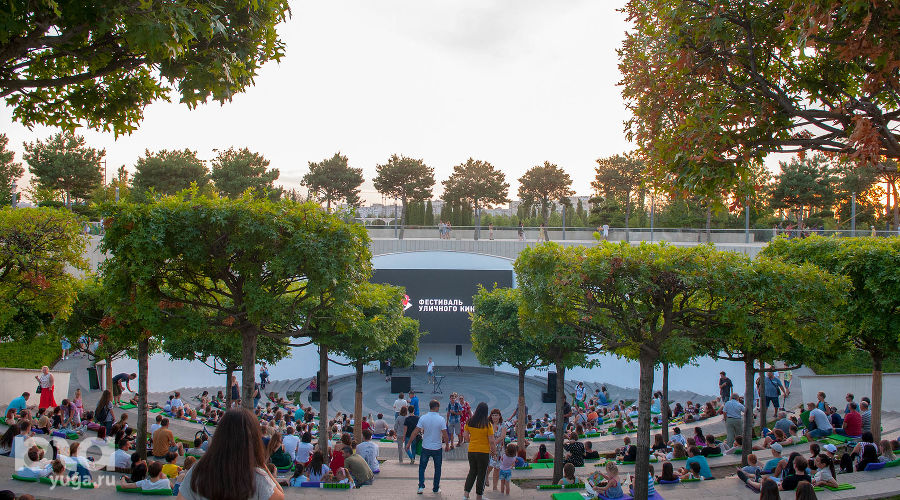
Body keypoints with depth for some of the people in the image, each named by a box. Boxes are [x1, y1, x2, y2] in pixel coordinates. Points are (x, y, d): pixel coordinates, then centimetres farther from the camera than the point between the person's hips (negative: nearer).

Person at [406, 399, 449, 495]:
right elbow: (445, 434, -11)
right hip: (437, 448, -1)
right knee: (437, 469, 14)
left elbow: (415, 432, -7)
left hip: (425, 447, 1)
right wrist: (447, 445, 4)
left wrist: (409, 443, 2)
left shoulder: (423, 418, -8)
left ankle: (421, 486, 7)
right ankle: (436, 488, 21)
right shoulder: (441, 419, -13)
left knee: (422, 467, 16)